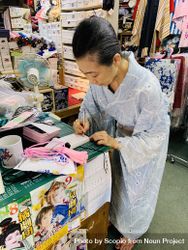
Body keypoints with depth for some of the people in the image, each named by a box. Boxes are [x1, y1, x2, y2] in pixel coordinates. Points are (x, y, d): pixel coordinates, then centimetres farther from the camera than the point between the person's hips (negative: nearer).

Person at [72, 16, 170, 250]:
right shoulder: (100, 74, -21)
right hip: (118, 132, 5)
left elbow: (154, 135, -25)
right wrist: (85, 119, -22)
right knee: (114, 180, 22)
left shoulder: (147, 87, -39)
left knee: (134, 189, 14)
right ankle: (115, 216, 56)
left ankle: (131, 231, 48)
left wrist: (116, 142, -30)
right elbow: (92, 103, -2)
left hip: (146, 139, -5)